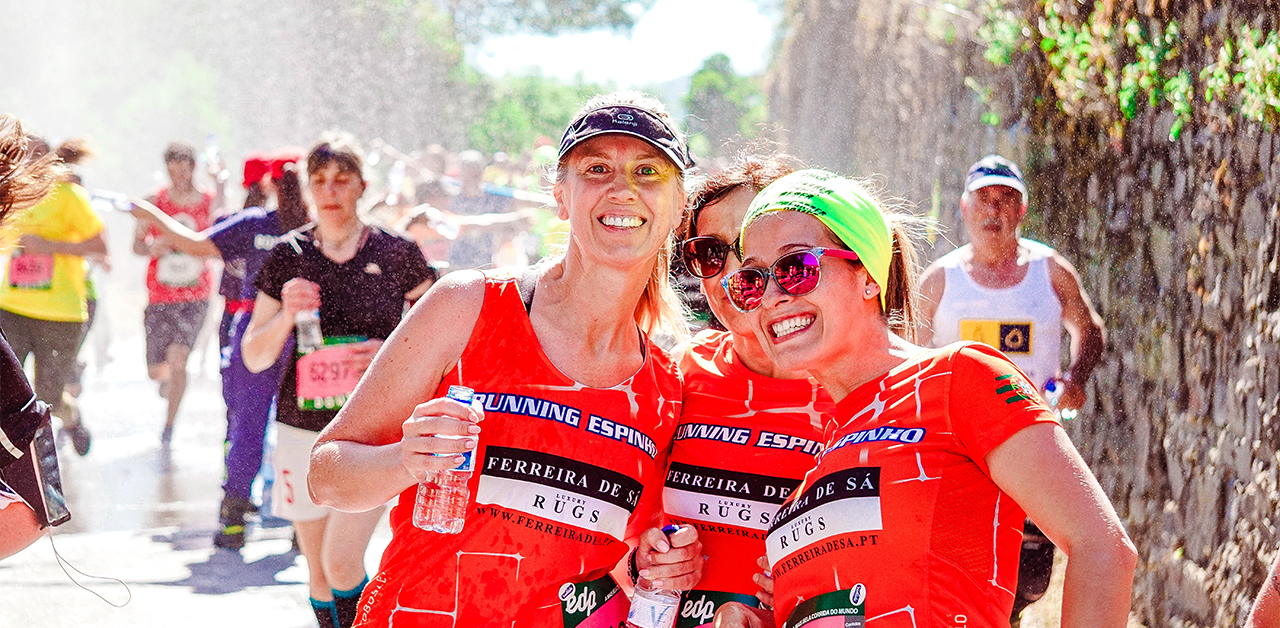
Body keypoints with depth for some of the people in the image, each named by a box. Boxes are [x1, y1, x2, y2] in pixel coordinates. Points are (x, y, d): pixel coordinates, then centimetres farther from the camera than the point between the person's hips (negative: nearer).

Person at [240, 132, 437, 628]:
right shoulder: (287, 257, 4)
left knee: (342, 562, -16)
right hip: (303, 425, 3)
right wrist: (285, 315, -13)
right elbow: (254, 358, 6)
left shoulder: (397, 254, -2)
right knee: (319, 571, 9)